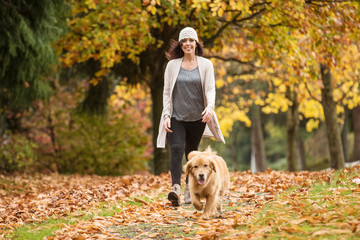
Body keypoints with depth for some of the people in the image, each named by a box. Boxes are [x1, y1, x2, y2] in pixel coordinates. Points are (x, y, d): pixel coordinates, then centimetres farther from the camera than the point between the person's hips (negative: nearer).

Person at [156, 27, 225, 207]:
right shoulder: (172, 65, 5)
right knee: (176, 148, -19)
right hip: (176, 117, -1)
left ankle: (189, 192, 21)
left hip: (197, 118, 1)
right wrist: (166, 115, -4)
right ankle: (176, 189, -29)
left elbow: (210, 89, -4)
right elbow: (167, 92, 6)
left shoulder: (205, 65, 3)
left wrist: (210, 107, -24)